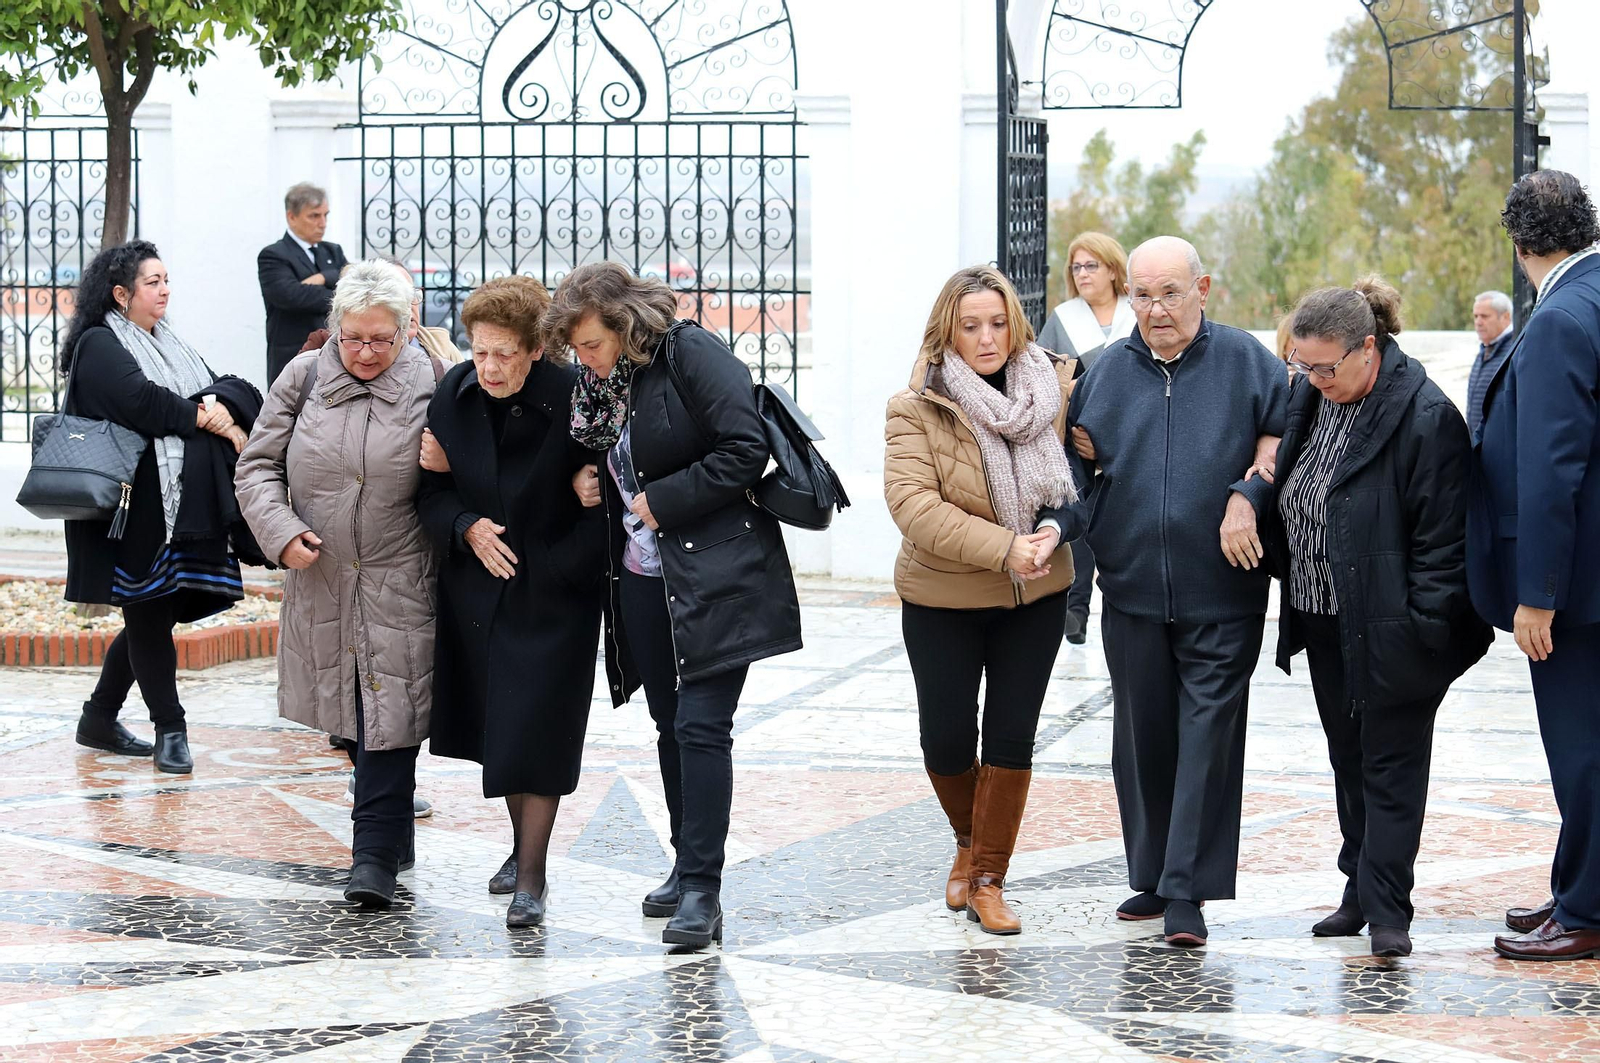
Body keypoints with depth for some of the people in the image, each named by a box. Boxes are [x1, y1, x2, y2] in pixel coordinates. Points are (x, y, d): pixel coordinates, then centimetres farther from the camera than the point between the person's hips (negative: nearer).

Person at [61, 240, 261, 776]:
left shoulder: (169, 343, 19)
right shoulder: (99, 346, -5)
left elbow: (235, 391, 11)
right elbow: (143, 402, -21)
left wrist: (222, 404, -12)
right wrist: (207, 419, -10)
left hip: (185, 506, 8)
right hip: (137, 509, -8)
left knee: (152, 617, 11)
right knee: (150, 615, -2)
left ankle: (100, 719, 23)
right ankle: (169, 730, 4)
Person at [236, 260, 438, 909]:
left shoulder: (428, 387, -5)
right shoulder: (304, 378, 2)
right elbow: (258, 465, 4)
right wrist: (282, 532, -9)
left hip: (400, 587, -3)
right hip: (321, 581, 4)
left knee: (389, 715, -9)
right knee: (351, 714, 13)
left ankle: (376, 854, -6)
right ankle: (394, 836, 29)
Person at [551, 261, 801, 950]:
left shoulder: (690, 353, -12)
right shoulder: (597, 382, 11)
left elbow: (745, 451, -19)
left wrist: (661, 501, -15)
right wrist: (584, 483, 4)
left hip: (714, 575, -8)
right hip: (642, 578, 8)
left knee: (702, 725, -10)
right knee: (671, 725, 13)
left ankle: (702, 890, -8)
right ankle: (689, 868, 23)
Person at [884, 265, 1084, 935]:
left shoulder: (1049, 392, -3)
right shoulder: (917, 409, -12)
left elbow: (1079, 482, 7)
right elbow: (912, 504, -22)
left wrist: (1055, 529, -14)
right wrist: (1003, 548, -28)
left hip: (1036, 598, 2)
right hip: (943, 601, -2)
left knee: (1012, 736, 2)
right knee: (945, 738, 5)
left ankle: (988, 878, 14)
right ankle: (969, 841, 34)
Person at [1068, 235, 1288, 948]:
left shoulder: (1245, 361, -1)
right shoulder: (1106, 372, 8)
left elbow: (1290, 436, 4)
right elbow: (1077, 462, 16)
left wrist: (1248, 495, -8)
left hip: (1222, 594, -3)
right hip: (1131, 589, 4)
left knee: (1208, 735, -7)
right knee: (1142, 736, 10)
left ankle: (1186, 892, -6)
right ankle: (1151, 877, 22)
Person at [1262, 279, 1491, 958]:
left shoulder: (1425, 416, -18)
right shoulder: (1310, 399, 6)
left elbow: (1441, 535, -18)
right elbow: (1287, 501, 20)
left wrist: (1426, 630, -19)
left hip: (1390, 630, -8)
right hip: (1326, 623, 8)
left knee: (1391, 764, -2)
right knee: (1349, 759, 14)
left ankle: (1385, 909, 0)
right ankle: (1362, 894, 24)